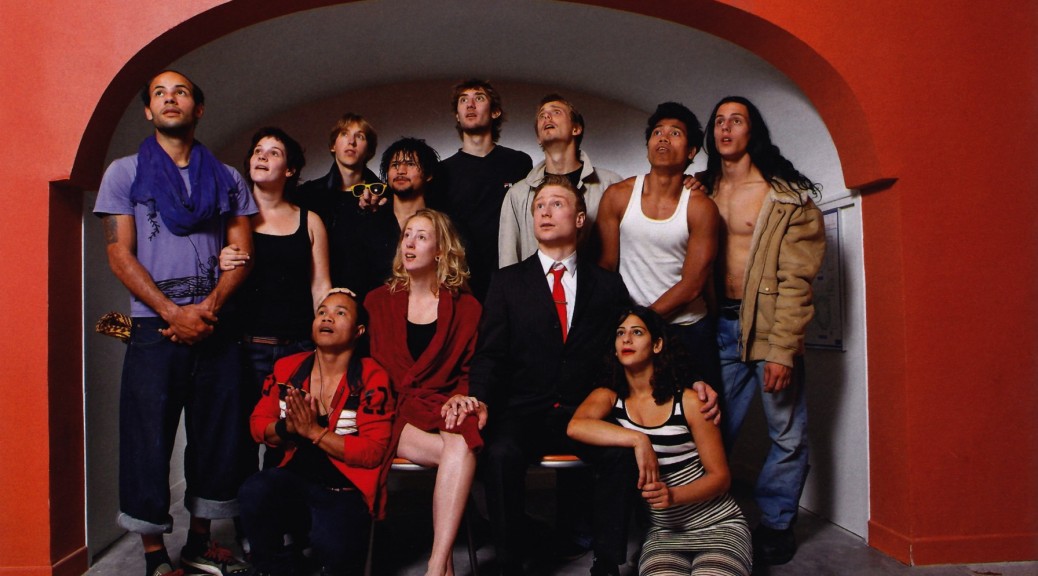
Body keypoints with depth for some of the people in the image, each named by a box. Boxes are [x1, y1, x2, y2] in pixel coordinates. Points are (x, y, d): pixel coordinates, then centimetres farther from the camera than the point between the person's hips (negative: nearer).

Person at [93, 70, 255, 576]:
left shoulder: (227, 179, 13)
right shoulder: (125, 172, 7)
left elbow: (241, 252, 6)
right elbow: (120, 255, -1)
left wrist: (209, 307, -10)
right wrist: (173, 313, -11)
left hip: (216, 328, 2)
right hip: (154, 327, -2)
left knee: (217, 436, 6)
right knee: (149, 439, 1)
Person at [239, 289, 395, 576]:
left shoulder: (372, 378, -8)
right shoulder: (287, 368, 7)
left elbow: (373, 452, -13)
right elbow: (258, 425, 9)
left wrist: (313, 431, -18)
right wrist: (287, 428, -13)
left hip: (346, 490, -3)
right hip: (294, 480, 4)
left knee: (332, 546, -31)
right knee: (254, 491, -27)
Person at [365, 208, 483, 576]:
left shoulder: (466, 307, 14)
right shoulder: (378, 302, 17)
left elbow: (472, 369, 13)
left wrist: (461, 397, -8)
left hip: (446, 410, 0)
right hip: (394, 414, 0)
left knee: (462, 445, -36)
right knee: (456, 451, -31)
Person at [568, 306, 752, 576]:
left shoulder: (689, 401, -6)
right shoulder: (608, 397, 1)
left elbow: (720, 476, -4)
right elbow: (575, 426, -21)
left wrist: (673, 495, -21)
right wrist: (638, 440, -26)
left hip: (718, 526, -1)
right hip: (663, 532, 1)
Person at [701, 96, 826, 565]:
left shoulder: (788, 197, -3)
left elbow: (796, 280, -9)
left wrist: (781, 350, -15)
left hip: (771, 327, -3)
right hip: (719, 328, 3)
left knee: (788, 436, 5)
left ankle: (775, 523, 23)